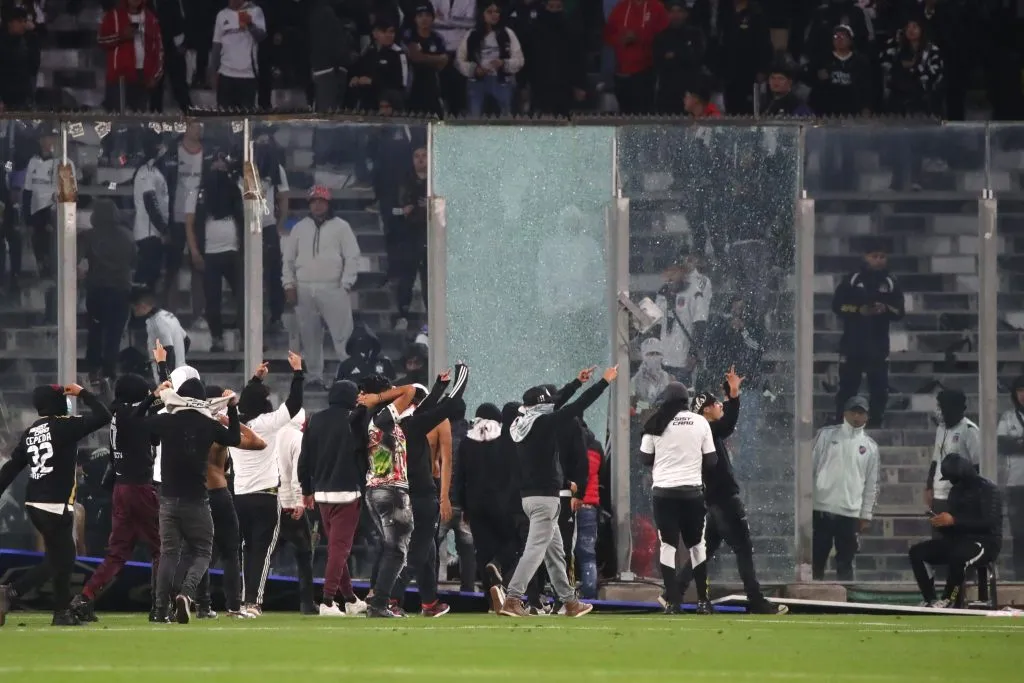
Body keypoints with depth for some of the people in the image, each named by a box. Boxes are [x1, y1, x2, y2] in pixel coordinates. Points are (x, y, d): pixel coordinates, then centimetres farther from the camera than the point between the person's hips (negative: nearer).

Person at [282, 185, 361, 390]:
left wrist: (345, 285, -8)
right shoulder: (300, 228, 13)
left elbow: (352, 257, 0)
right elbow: (288, 258, 15)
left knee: (343, 334, -10)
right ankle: (315, 376, 14)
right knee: (309, 336, 6)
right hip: (304, 290, 4)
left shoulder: (341, 227, 3)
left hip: (332, 289, -4)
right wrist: (289, 284, 5)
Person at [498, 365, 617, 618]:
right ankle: (512, 600, -19)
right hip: (545, 496, -9)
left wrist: (577, 382, 30)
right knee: (535, 550, -11)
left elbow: (553, 405, 24)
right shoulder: (543, 424, -14)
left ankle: (569, 601, 20)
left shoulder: (522, 425, 9)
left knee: (555, 551, 15)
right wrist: (605, 381, -3)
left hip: (529, 495, 9)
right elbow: (577, 406, -12)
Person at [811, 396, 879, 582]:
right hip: (821, 508, -1)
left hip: (850, 512, 1)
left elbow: (871, 483, 10)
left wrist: (866, 515, 6)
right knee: (817, 559, 1)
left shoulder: (870, 446, 8)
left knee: (845, 562, 3)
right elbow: (811, 466, 4)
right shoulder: (827, 435, 4)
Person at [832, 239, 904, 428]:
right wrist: (858, 310, -16)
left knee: (879, 384, 2)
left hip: (878, 342, 2)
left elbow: (899, 312, 5)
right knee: (848, 383, -1)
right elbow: (837, 306, -1)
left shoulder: (891, 283, 6)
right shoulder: (852, 280, 1)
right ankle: (840, 424, 5)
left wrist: (886, 310, -17)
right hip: (853, 340, -2)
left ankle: (875, 424, 10)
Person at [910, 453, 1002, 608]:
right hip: (958, 539, 8)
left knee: (958, 557, -40)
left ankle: (948, 601, -21)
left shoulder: (988, 490, -9)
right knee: (917, 552, -6)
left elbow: (990, 522, -22)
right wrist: (941, 523, -8)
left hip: (986, 542, -8)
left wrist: (953, 521, -25)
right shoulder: (956, 491, 14)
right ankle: (931, 601, -14)